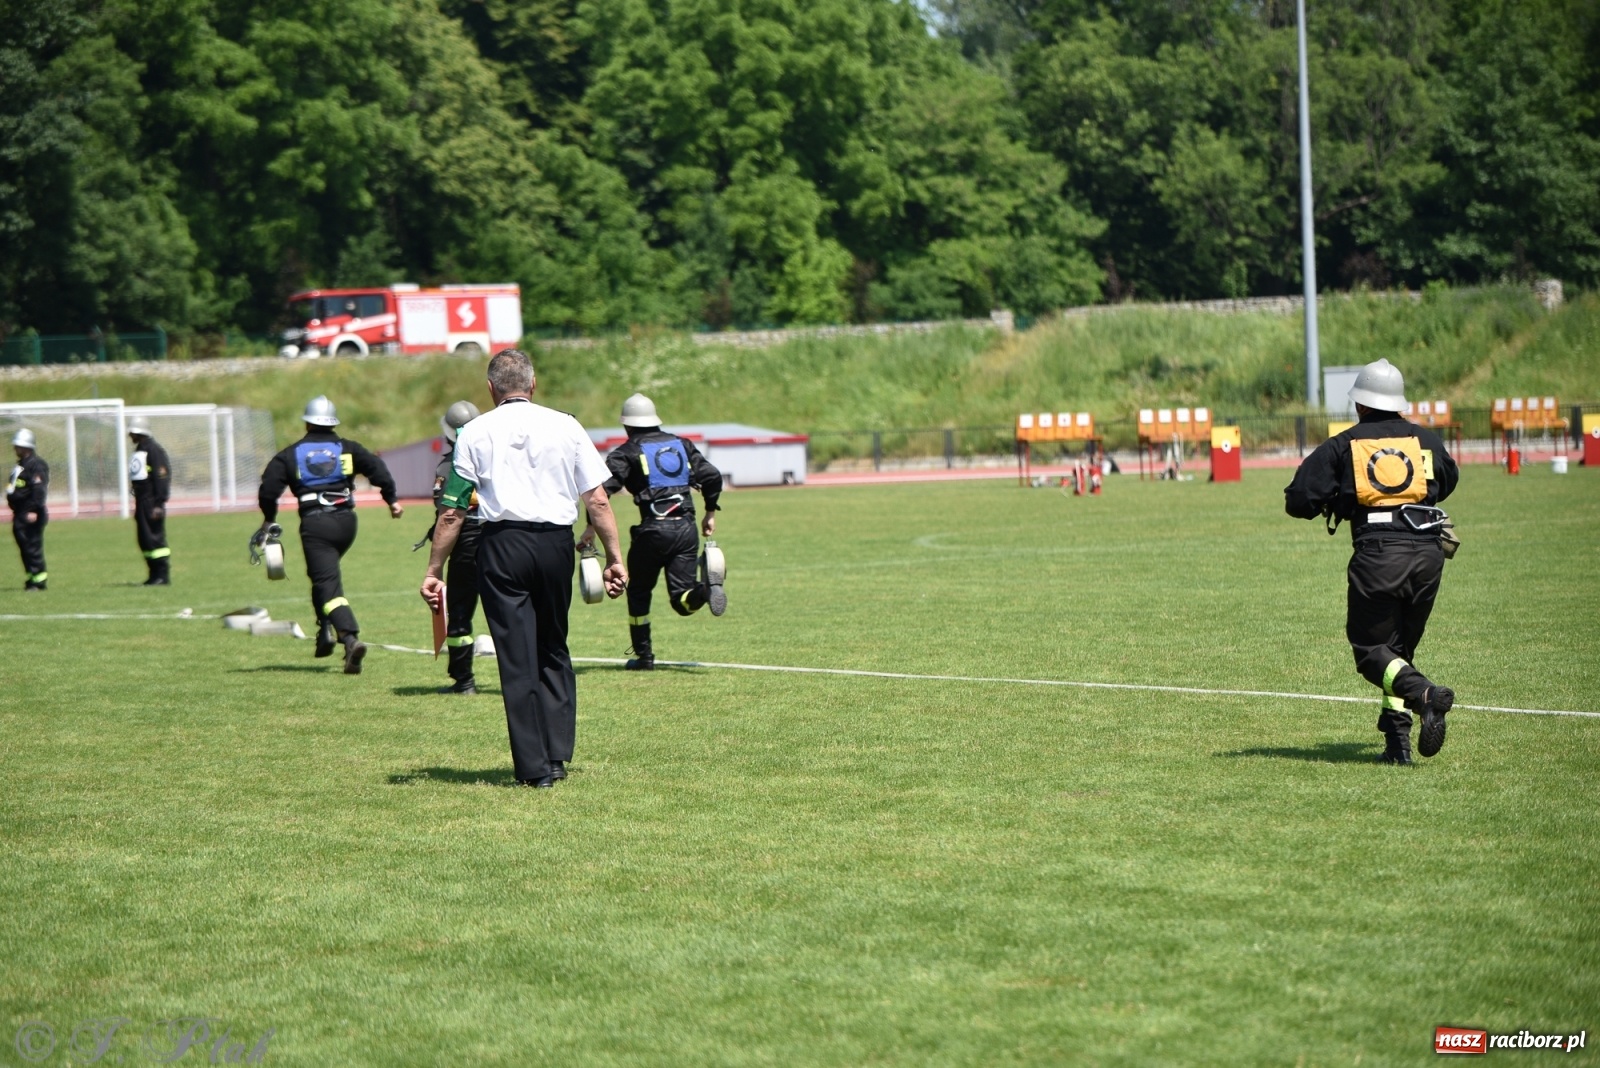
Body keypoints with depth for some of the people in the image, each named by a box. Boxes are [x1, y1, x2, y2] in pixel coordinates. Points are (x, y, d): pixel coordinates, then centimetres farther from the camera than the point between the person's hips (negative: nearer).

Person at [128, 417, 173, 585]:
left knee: (155, 537, -10)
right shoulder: (137, 451, 18)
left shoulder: (154, 450, -11)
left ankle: (163, 575, -7)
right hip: (141, 501, 9)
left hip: (152, 502, -9)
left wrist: (159, 504, -20)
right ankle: (154, 574, 13)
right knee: (144, 539, 9)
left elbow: (162, 476, -16)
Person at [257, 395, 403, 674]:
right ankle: (326, 630, 19)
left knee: (328, 584, -8)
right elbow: (377, 469, -1)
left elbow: (269, 488, 0)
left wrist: (268, 520, 15)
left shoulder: (291, 455, 7)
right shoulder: (348, 449, 11)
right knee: (325, 574, 27)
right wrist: (391, 500, 5)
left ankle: (350, 637, -27)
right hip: (346, 520, 4)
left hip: (314, 524, -3)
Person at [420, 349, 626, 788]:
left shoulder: (475, 433, 3)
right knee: (553, 651, 17)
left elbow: (452, 512, 1)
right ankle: (556, 755, 13)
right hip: (556, 542, 2)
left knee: (517, 657, 2)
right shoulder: (565, 426, 7)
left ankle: (535, 766, 2)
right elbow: (597, 499, 4)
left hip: (502, 544, -2)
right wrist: (614, 558, 9)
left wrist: (434, 570, 7)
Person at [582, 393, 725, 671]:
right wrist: (710, 513, 23)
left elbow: (603, 489, -10)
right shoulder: (682, 445, 17)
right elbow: (712, 477, 12)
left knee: (639, 592, 16)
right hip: (686, 528, 3)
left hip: (653, 530, -3)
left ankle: (643, 656, 16)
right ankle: (705, 588, -29)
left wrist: (591, 528, -6)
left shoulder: (627, 452, 3)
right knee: (683, 600, 4)